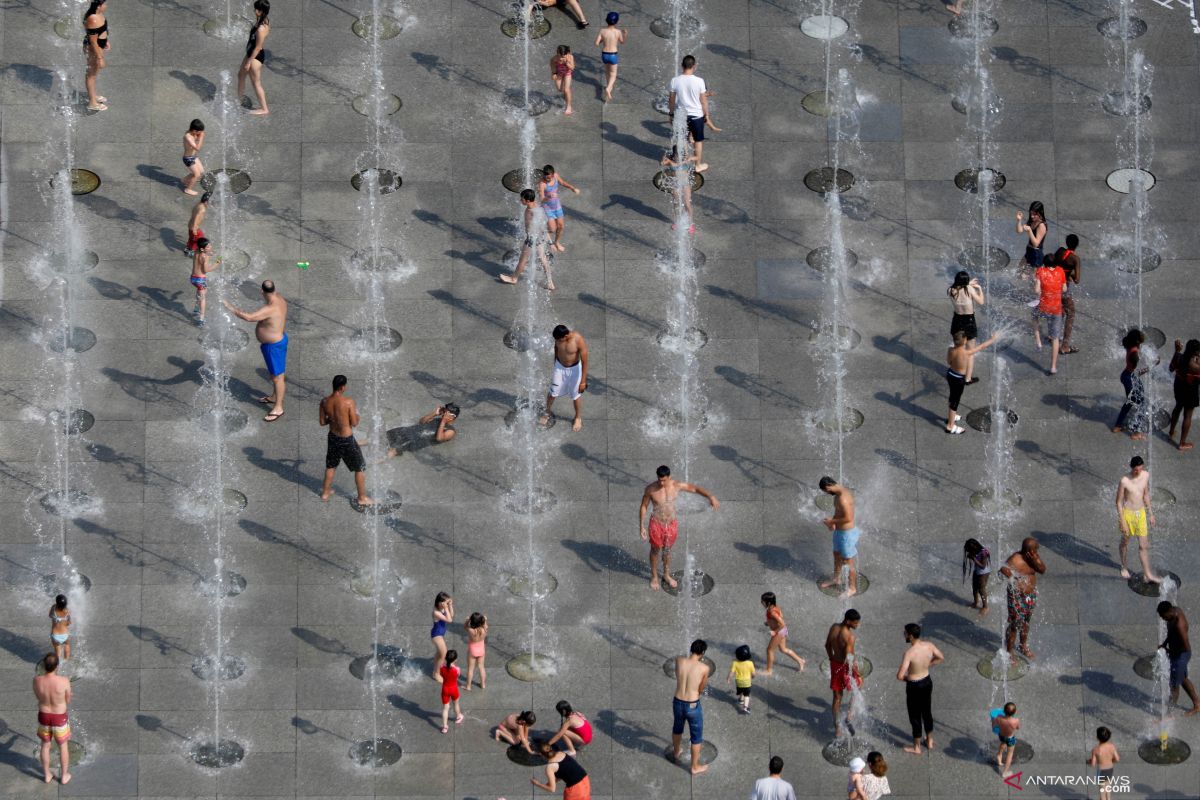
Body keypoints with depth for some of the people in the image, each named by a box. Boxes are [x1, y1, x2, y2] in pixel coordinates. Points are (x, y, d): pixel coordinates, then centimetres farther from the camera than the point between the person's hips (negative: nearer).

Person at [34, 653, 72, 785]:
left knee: (45, 745, 26)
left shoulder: (37, 680, -24)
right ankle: (64, 776, 39)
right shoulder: (64, 681, -29)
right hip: (59, 719, -2)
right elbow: (68, 700, -9)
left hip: (43, 717, 2)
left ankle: (47, 775, 42)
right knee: (63, 746, 24)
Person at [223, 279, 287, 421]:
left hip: (273, 345, -10)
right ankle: (275, 397, 46)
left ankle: (278, 408, 15)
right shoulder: (280, 300, -7)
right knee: (276, 371, 27)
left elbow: (248, 317, -39)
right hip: (279, 339, 10)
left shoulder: (270, 309, -35)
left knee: (277, 376, 4)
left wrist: (231, 308, -31)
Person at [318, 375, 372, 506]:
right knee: (360, 467, 14)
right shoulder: (349, 402, -25)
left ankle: (325, 493, 41)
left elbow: (322, 422, 0)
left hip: (333, 437, 5)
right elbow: (354, 423, -18)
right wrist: (356, 413, 2)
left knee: (331, 465, 28)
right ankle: (362, 497, 23)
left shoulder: (325, 402, -10)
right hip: (347, 440, -5)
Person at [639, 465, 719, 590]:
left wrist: (711, 496, -19)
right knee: (655, 550, 17)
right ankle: (654, 576, 38)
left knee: (667, 549, 21)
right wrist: (641, 526, -8)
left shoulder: (677, 485, -16)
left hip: (672, 523, 2)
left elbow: (696, 489, -6)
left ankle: (666, 575, 43)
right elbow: (643, 507, -9)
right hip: (656, 524, -2)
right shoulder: (651, 489, -22)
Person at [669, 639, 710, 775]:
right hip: (693, 706, -4)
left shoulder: (679, 660, -11)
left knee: (677, 727, 34)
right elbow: (701, 689, -4)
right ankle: (695, 767, 33)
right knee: (697, 737, 18)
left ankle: (676, 753, 58)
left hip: (678, 703, 4)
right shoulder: (704, 668, -18)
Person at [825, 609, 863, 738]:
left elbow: (827, 645, 9)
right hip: (847, 667, -6)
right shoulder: (850, 636, -28)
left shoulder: (833, 627, -6)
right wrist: (859, 676, -16)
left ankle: (837, 729, 21)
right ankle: (849, 717, 13)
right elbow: (849, 659, -27)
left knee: (837, 697, 15)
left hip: (835, 665, 6)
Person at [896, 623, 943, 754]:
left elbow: (899, 676, -32)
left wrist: (905, 678, -9)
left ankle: (916, 747, 26)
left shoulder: (909, 653, -31)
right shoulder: (929, 646, -13)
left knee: (915, 716, 12)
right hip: (927, 682, 6)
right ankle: (930, 741, 42)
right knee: (927, 712, 25)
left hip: (914, 686, -6)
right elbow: (941, 658, 6)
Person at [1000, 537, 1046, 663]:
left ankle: (1024, 647, 47)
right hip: (1017, 597, -7)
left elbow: (1043, 570, -11)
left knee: (1026, 622, 26)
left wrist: (1035, 562, -28)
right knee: (1014, 625, 5)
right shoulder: (1015, 560, -29)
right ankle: (1009, 652, 23)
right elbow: (1003, 570, -38)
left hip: (1031, 594, 7)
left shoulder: (1034, 557, -8)